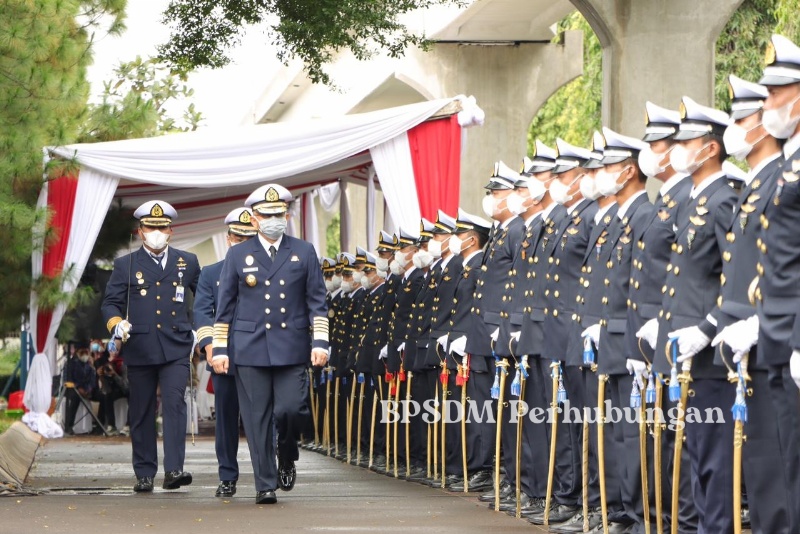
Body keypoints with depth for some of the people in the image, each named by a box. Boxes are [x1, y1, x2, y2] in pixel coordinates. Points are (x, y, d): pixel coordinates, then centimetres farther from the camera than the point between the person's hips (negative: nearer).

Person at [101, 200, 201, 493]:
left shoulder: (187, 262, 11)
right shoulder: (125, 265, 7)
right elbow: (110, 303, 6)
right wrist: (116, 324, -14)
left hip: (176, 349, -1)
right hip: (139, 350, 1)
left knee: (174, 403, -16)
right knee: (141, 412, 4)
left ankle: (174, 469, -21)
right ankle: (144, 474, 12)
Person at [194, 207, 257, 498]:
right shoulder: (210, 274, 12)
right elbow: (202, 312, 1)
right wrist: (209, 343, -15)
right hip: (225, 359, 1)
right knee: (226, 418, 5)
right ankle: (227, 478, 14)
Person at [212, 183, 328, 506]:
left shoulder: (304, 253, 9)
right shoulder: (238, 255, 9)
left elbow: (317, 302, 7)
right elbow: (224, 306, 9)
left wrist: (320, 341, -4)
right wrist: (219, 348, 3)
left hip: (292, 349, 0)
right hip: (250, 349, 0)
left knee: (290, 409, -12)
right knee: (257, 419, -1)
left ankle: (287, 458, 19)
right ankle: (265, 485, 5)